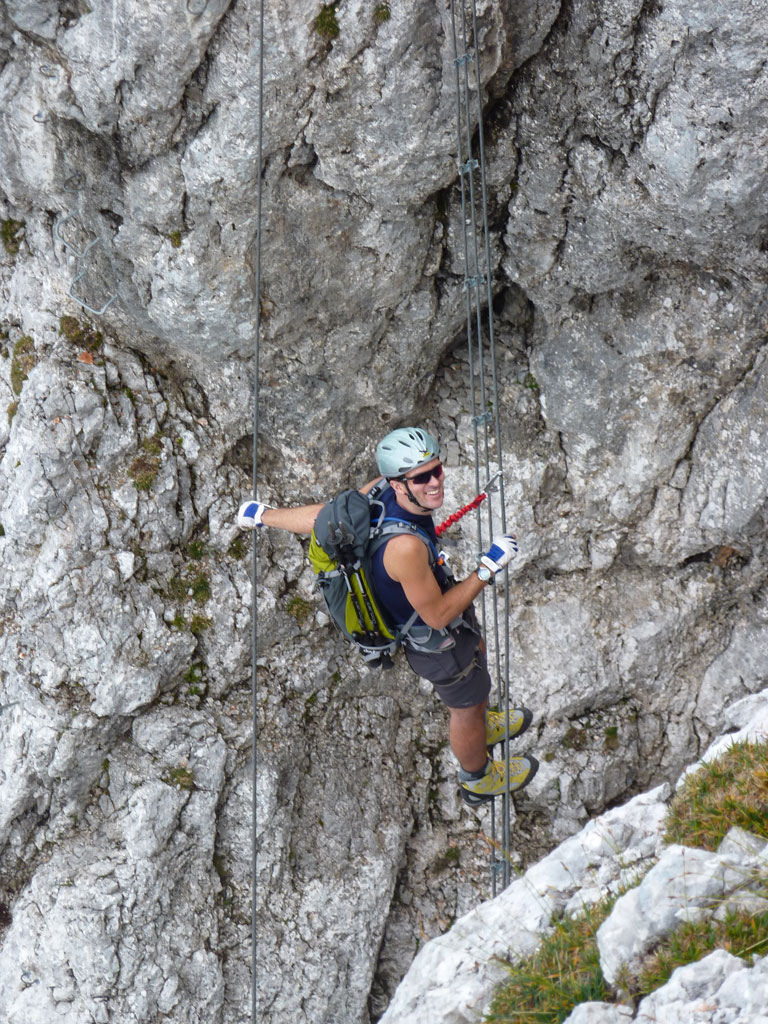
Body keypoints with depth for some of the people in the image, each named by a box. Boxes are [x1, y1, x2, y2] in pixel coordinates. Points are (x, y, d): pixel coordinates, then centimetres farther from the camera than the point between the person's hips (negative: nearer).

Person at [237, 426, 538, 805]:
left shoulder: (382, 491, -24)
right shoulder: (406, 546, -46)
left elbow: (323, 516, -9)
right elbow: (438, 615, -33)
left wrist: (263, 514, 7)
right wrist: (488, 568, -30)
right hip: (437, 644, -7)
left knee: (477, 657, 36)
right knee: (467, 705, 21)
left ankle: (482, 727, 67)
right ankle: (478, 780, 53)